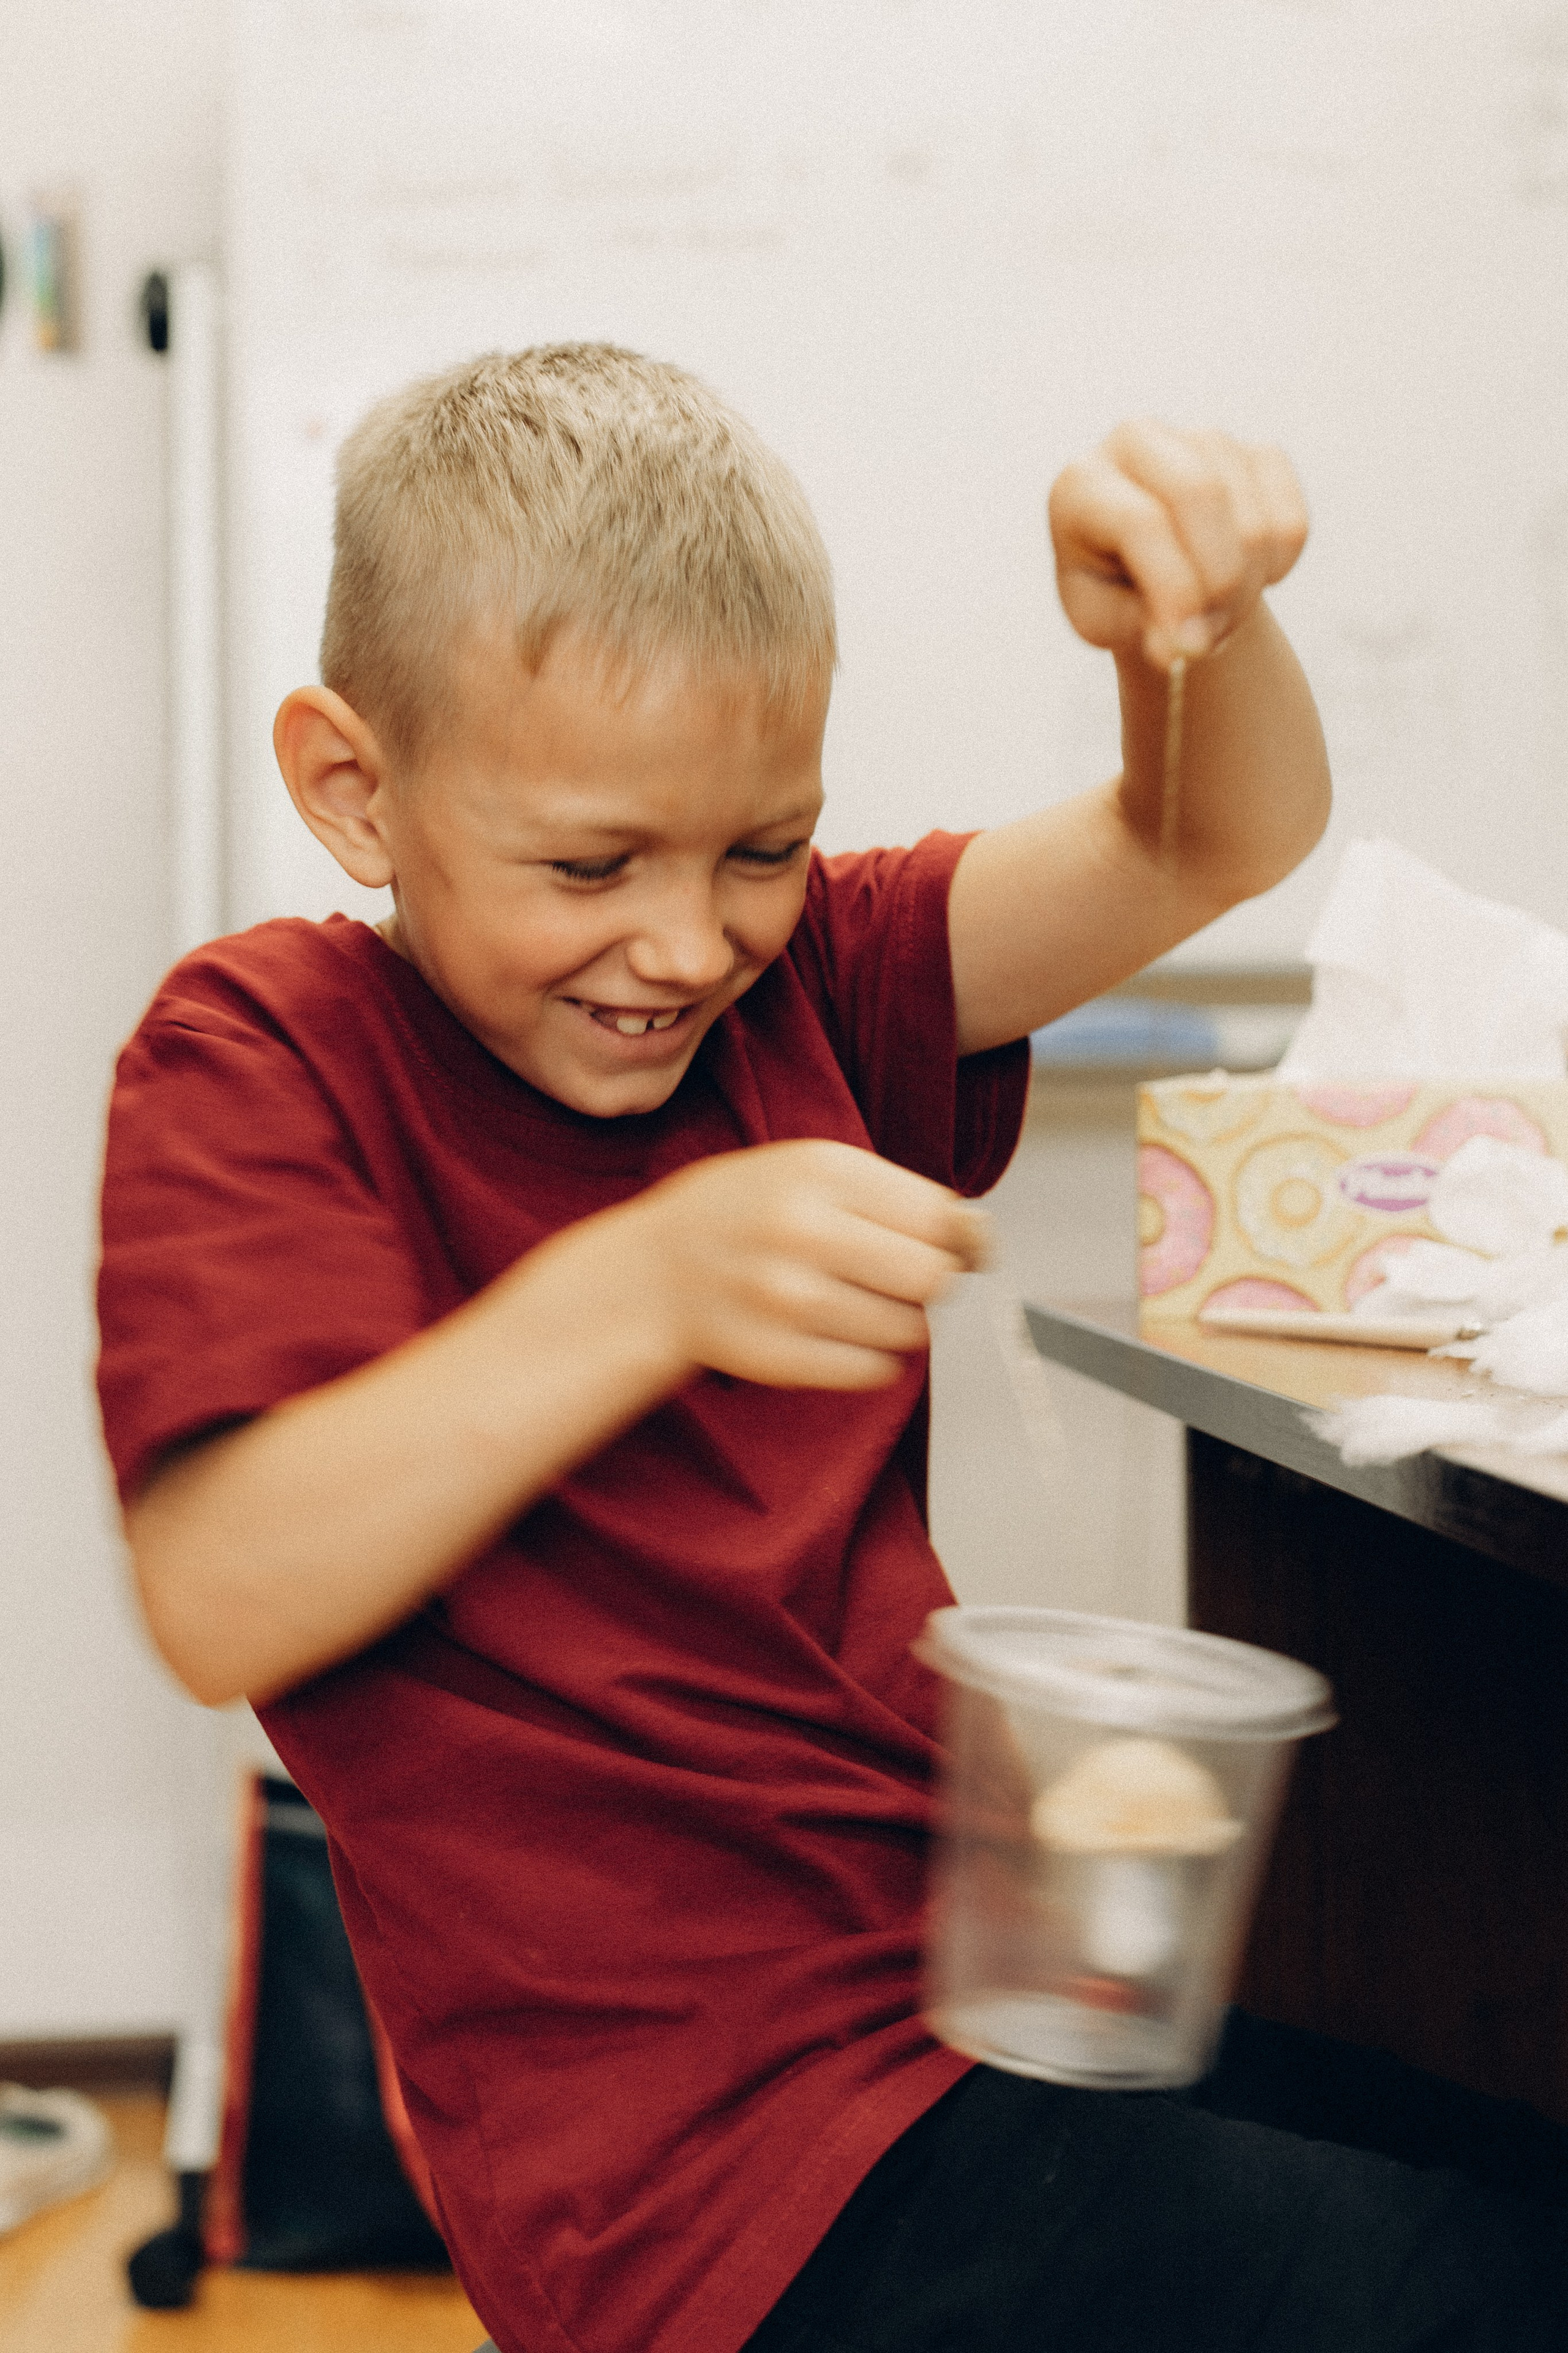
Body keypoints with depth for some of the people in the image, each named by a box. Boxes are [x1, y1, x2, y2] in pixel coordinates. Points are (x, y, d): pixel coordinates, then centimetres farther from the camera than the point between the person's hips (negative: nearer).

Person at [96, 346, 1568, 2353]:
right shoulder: (262, 1055, -6)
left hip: (1000, 1962, 7)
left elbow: (1212, 845, 6)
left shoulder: (800, 986, 11)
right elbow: (220, 1602, -19)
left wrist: (1189, 611, -15)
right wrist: (645, 1289, -27)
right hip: (710, 2147, -7)